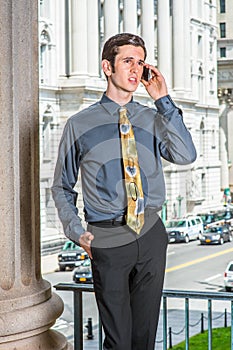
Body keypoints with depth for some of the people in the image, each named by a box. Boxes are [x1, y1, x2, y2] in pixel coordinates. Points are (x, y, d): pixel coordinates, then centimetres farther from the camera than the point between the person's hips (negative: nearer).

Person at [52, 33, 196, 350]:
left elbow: (186, 156, -11)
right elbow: (62, 187, 9)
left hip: (151, 235, 2)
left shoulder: (153, 119, 7)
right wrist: (77, 232, -4)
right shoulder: (80, 124, 2)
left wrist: (163, 101, -9)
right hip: (107, 238, -2)